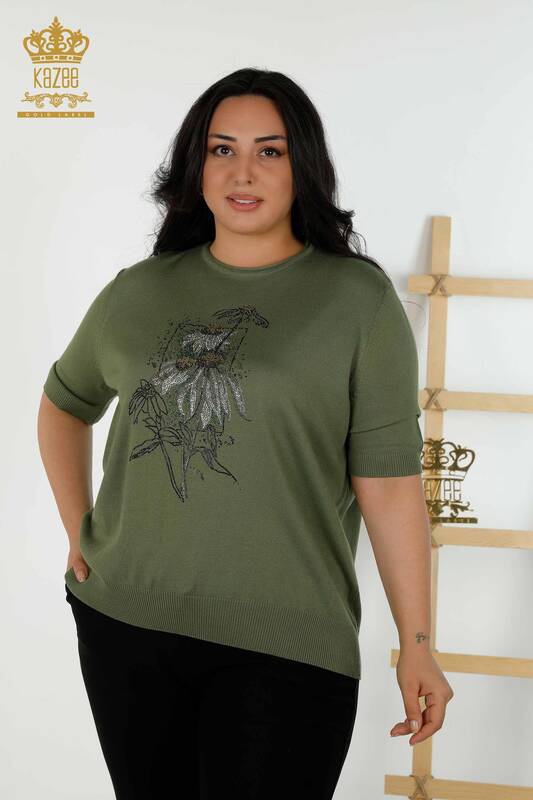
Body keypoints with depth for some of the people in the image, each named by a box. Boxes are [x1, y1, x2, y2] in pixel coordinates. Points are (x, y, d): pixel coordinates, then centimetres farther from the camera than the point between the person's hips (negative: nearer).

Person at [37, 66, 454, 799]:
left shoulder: (359, 300, -5)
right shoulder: (138, 292, 6)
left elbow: (389, 483, -7)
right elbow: (64, 403, 22)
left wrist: (417, 646, -7)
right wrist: (78, 531, 12)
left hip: (284, 650, -4)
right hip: (124, 625, 4)